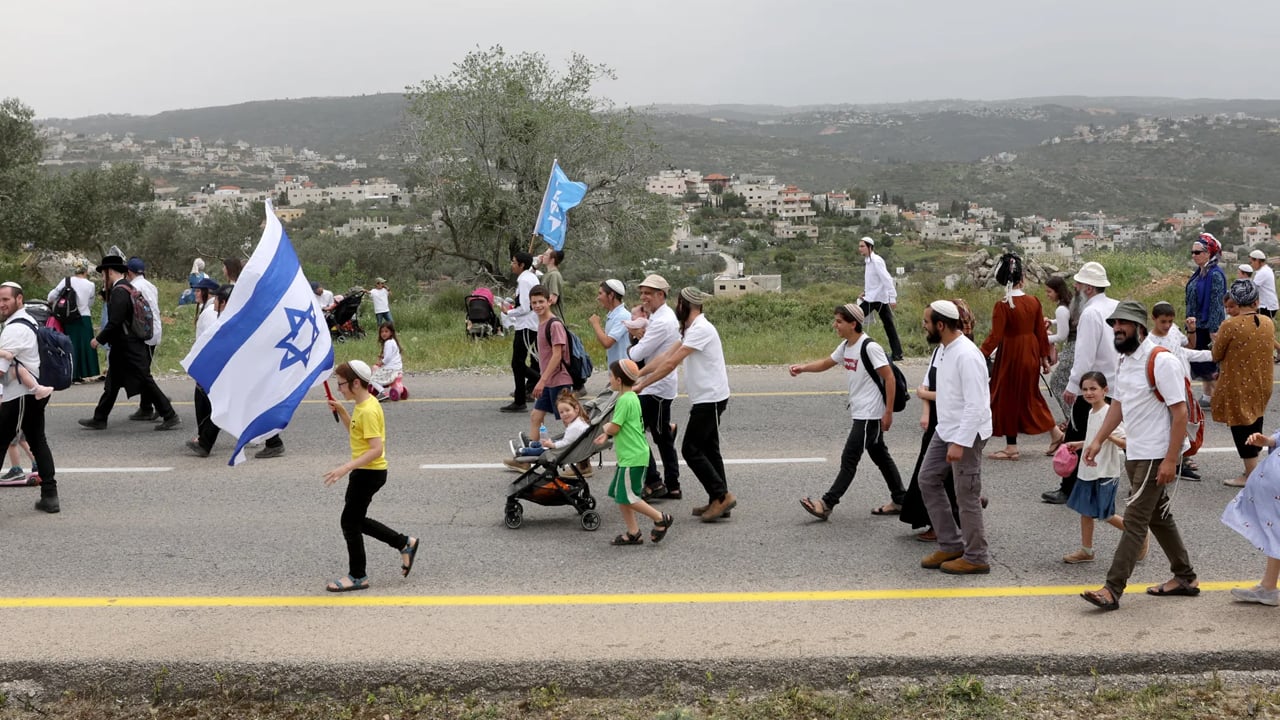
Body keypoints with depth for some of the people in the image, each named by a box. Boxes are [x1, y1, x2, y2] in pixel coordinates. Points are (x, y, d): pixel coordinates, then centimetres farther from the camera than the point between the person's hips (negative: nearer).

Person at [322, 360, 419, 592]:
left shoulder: (368, 411, -22)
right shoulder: (363, 405, 8)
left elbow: (376, 449, -28)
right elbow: (355, 432, 23)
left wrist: (346, 468, -31)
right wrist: (341, 412, 10)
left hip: (369, 473, -10)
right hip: (366, 472, 10)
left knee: (350, 522, 0)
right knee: (356, 520, 18)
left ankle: (357, 577, 13)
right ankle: (405, 543, 23)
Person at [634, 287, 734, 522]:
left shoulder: (700, 329, -19)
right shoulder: (692, 329, 15)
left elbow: (670, 364, -22)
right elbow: (666, 356, 14)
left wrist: (642, 385, -19)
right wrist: (637, 374, 9)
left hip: (710, 398, -10)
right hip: (706, 398, 10)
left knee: (691, 449, -7)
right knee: (707, 449, 12)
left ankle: (722, 495, -5)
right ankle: (719, 501, 17)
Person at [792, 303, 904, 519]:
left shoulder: (869, 347, -19)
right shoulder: (845, 346, 7)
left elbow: (889, 378, -18)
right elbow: (826, 363, 21)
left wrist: (888, 412, -19)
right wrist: (801, 368, 4)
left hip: (870, 414, -10)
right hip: (860, 412, 10)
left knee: (849, 458, -7)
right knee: (880, 455, 15)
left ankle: (827, 504, -5)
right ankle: (899, 500, 25)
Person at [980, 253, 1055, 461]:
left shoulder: (1003, 306, -18)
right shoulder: (1034, 302, -1)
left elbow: (995, 336, -21)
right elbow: (1041, 332, 5)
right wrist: (1044, 357, 14)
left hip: (1010, 355, -5)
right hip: (1031, 353, 5)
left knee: (1009, 397, 4)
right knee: (1030, 393, 20)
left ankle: (1011, 447, 9)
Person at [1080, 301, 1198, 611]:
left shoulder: (1161, 361, -17)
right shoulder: (1125, 361, 10)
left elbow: (1180, 412, -19)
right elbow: (1118, 405, 18)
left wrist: (1171, 460, -22)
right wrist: (1098, 440, 10)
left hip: (1157, 456, -9)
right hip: (1135, 454, 9)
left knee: (1135, 521, -8)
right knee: (1159, 516, 18)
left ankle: (1112, 590, -7)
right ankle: (1185, 578, 32)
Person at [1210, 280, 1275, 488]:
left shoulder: (1230, 326, -21)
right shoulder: (1268, 323, -3)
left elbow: (1216, 355, -10)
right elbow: (1266, 350, 10)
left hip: (1238, 386, -6)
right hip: (1261, 384, 6)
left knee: (1241, 427, 4)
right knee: (1255, 424, 19)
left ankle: (1250, 475, 10)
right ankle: (1253, 469, 29)